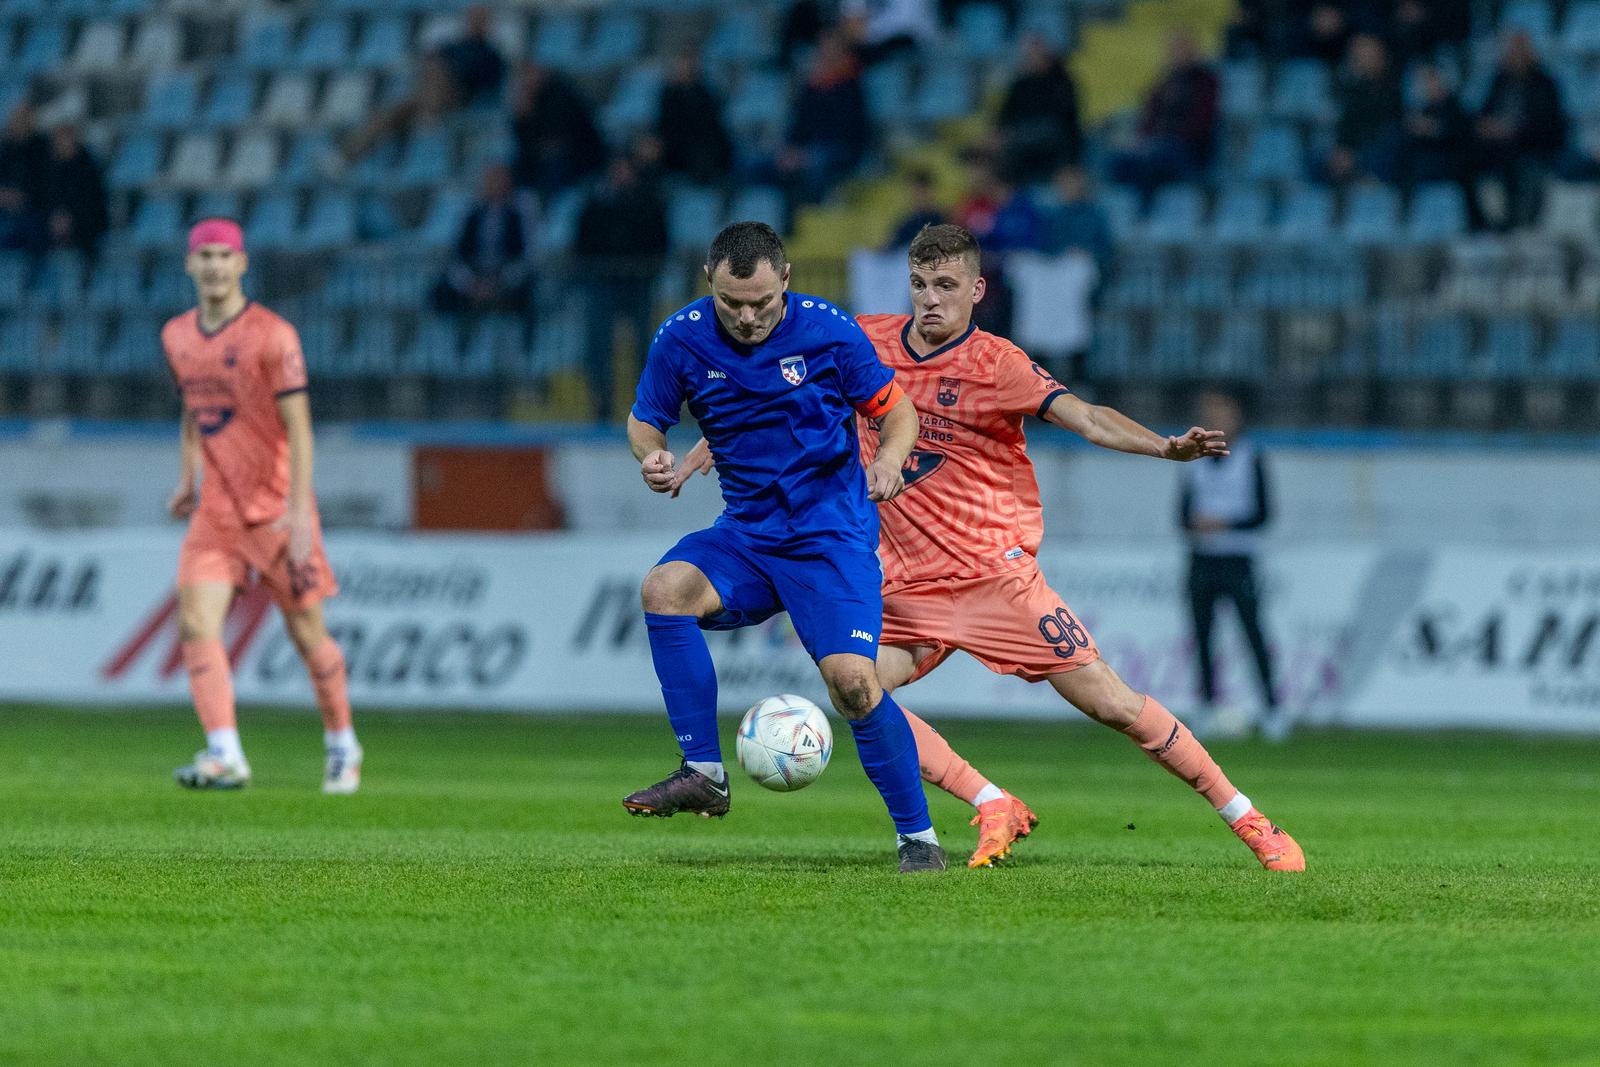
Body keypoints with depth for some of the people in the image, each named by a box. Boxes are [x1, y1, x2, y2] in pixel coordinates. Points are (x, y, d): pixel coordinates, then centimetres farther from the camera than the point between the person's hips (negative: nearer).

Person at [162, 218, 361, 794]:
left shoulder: (272, 335, -12)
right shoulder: (177, 336, 7)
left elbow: (298, 427, -15)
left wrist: (298, 512, -22)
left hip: (276, 506, -5)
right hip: (217, 509, 5)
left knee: (307, 632, 5)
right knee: (196, 623, -15)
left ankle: (342, 746, 25)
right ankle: (226, 756, -23)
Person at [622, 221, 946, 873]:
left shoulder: (829, 332, -10)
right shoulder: (682, 340, -4)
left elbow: (896, 409, 1)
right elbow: (645, 421, 9)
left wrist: (890, 457, -20)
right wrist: (652, 456, -15)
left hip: (832, 532, -3)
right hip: (747, 532, 3)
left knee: (850, 679, -19)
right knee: (666, 587, -27)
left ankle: (917, 836, -1)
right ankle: (703, 775, -19)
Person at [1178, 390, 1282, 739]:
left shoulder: (1251, 459, -1)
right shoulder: (1195, 463, 13)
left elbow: (1262, 513, -5)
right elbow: (1184, 511, 13)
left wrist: (1225, 524, -17)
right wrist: (1194, 525, -9)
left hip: (1237, 561, -4)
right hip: (1202, 560, 4)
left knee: (1252, 631, -10)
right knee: (1202, 634, 2)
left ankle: (1272, 707, -8)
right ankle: (1208, 706, 7)